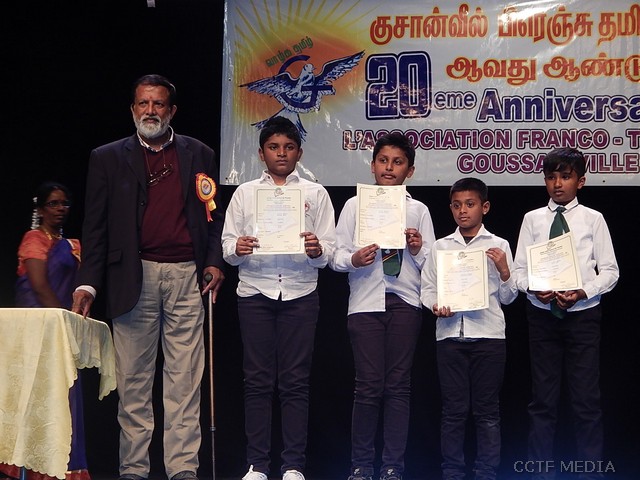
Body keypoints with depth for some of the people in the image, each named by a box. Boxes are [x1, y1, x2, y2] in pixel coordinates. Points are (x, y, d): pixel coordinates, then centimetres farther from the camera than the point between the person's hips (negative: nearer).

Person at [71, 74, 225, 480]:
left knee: (185, 381, -1)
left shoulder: (199, 155, 13)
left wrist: (215, 263, -2)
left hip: (187, 277, 0)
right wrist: (88, 282, -1)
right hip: (133, 278, 0)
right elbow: (96, 227, 7)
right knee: (133, 381, 3)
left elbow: (214, 215, 12)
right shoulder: (108, 158, 11)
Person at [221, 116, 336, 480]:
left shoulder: (315, 193, 10)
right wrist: (238, 249, -17)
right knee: (258, 380, 1)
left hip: (300, 292, 0)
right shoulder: (245, 193, 12)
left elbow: (328, 251, 3)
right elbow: (228, 247, 6)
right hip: (255, 290, 1)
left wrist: (317, 249, -19)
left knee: (295, 381, -1)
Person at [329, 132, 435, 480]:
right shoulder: (355, 205, 9)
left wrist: (418, 250, -12)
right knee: (368, 385, -4)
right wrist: (353, 259, -16)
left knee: (398, 385, 2)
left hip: (405, 301, 1)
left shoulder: (418, 210, 11)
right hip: (365, 301, -1)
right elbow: (336, 255, 4)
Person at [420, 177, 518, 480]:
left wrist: (504, 270, -11)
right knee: (453, 409, 5)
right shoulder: (440, 247, 9)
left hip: (488, 335, -1)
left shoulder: (499, 246, 5)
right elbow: (428, 288, 10)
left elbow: (508, 297, 6)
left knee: (487, 409, 3)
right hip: (449, 334, 1)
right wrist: (435, 306, -10)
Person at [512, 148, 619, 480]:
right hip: (542, 314, 2)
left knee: (586, 399, 1)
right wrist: (535, 290, -15)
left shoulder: (593, 219, 1)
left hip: (583, 314, -1)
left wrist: (583, 292, -16)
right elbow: (520, 269, 5)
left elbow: (609, 271, 0)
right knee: (542, 398, 8)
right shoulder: (532, 219, 6)